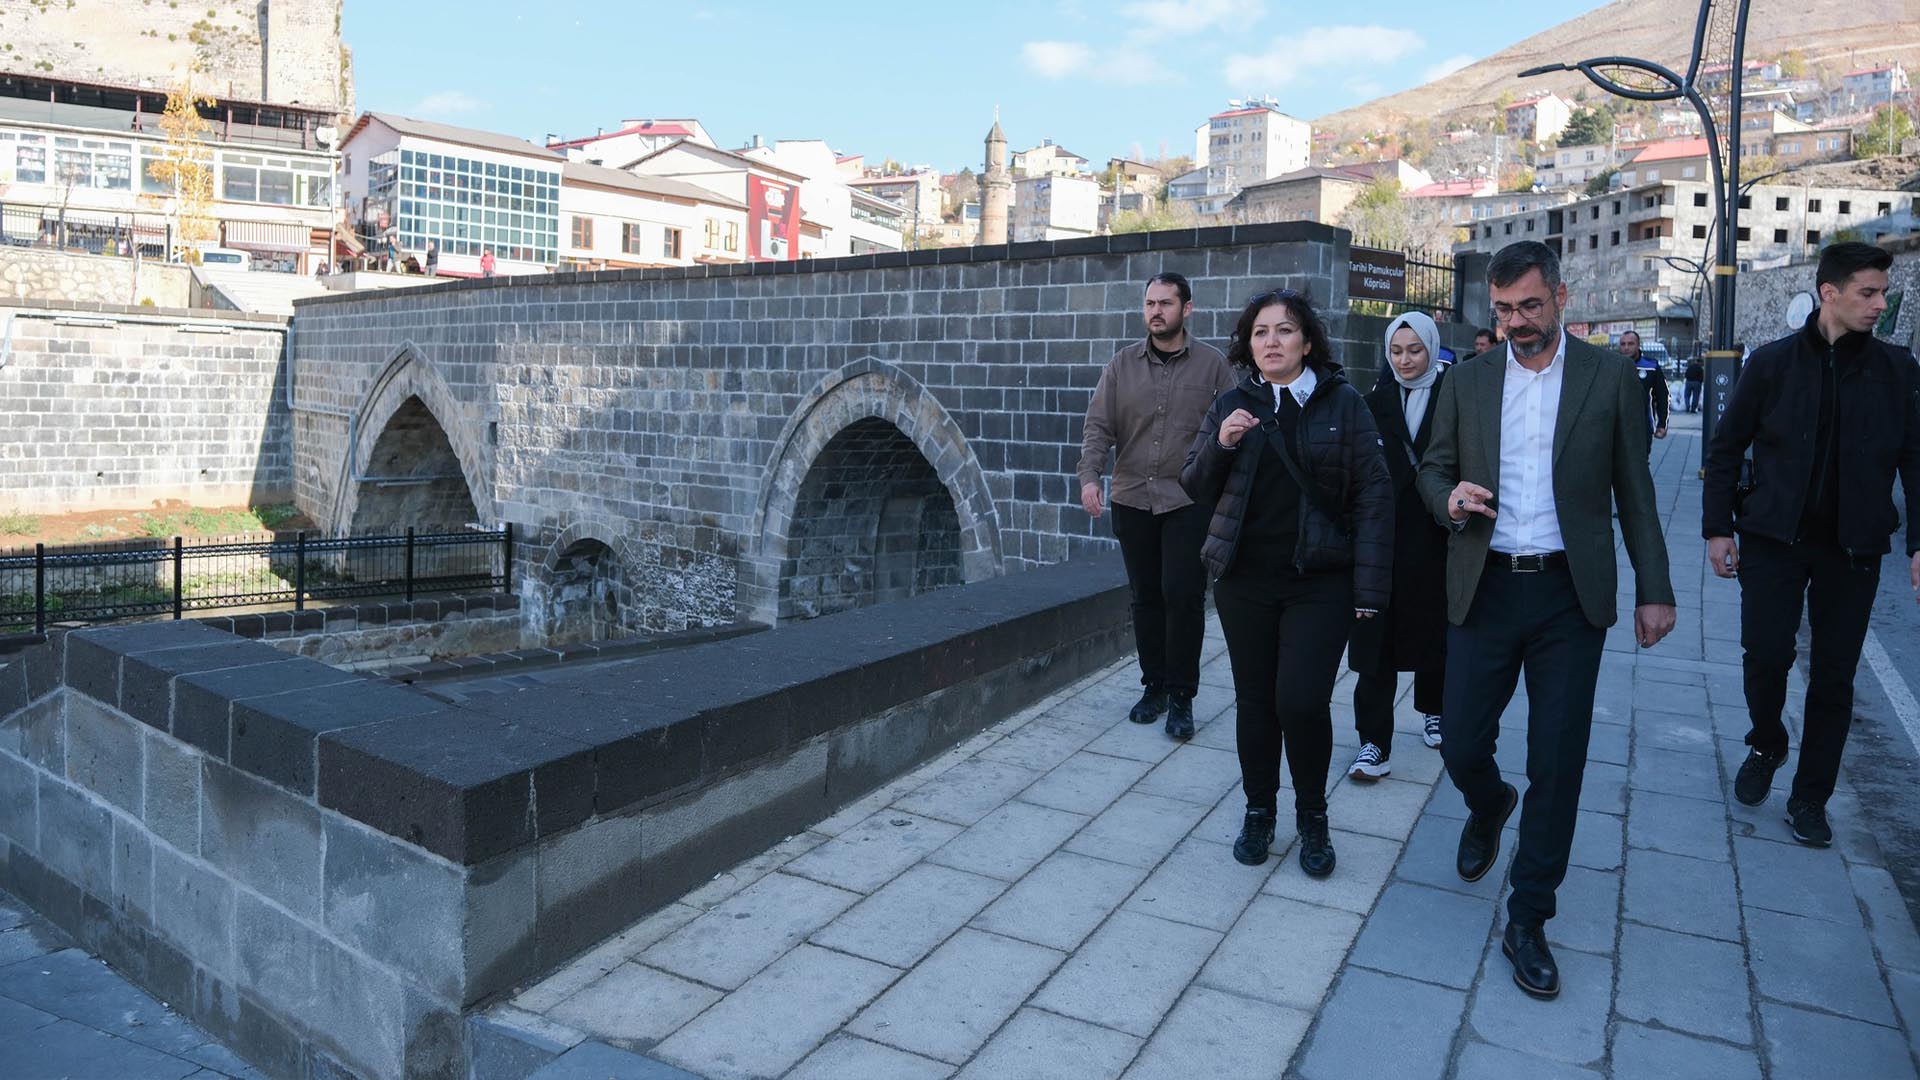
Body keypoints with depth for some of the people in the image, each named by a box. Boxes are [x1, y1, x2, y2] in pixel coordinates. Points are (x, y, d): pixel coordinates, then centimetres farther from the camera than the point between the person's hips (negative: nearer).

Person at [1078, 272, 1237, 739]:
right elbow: (1098, 426, 2)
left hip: (1190, 503, -3)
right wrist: (1090, 477, -13)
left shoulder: (1213, 364, 0)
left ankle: (1181, 697, 9)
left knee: (1183, 598, -4)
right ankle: (1154, 686, 23)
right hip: (1133, 500, 3)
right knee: (1146, 598, 10)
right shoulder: (1123, 364, 6)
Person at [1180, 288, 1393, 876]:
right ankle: (1259, 811, 27)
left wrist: (1369, 586, -9)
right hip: (1245, 580, 3)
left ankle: (1312, 816, 15)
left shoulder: (1343, 403, -2)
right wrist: (1220, 446, -13)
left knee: (1302, 701, -9)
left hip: (1319, 583, -2)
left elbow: (1373, 496, -4)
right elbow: (1195, 488, 8)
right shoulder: (1231, 406, 6)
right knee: (1254, 700, 8)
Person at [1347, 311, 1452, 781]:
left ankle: (1432, 710, 38)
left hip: (1434, 536, 0)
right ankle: (1374, 744, 1)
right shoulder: (1376, 400, 3)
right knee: (1376, 637, -2)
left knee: (1433, 628, 14)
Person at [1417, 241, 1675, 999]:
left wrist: (1654, 589, 2)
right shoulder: (1467, 380, 6)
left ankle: (1528, 920, 17)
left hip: (1569, 595, -1)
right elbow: (1432, 468, 12)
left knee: (1557, 764, 2)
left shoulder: (1610, 377, 1)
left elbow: (1634, 492, 4)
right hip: (1484, 589, 2)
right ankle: (1489, 808, 41)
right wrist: (1449, 499, -12)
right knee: (1460, 745, 4)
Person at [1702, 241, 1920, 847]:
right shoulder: (1773, 363, -2)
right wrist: (1719, 528, -2)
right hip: (1774, 539, -1)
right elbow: (1726, 449, 3)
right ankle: (1766, 746, 25)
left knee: (1834, 678, 6)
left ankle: (1810, 798, 20)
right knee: (1765, 655, -6)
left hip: (1853, 547, 1)